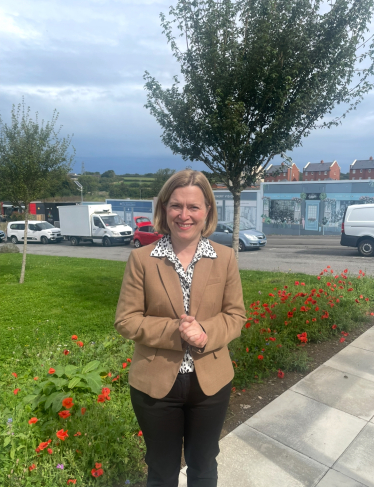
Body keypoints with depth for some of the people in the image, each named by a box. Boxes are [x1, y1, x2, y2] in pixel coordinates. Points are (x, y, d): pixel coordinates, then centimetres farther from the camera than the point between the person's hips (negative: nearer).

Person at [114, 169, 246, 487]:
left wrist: (205, 333, -22)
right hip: (155, 383, -1)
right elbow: (126, 320, -9)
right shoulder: (141, 259, -10)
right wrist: (174, 331, -23)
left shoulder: (225, 258, -6)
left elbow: (236, 315, -2)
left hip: (211, 381, 2)